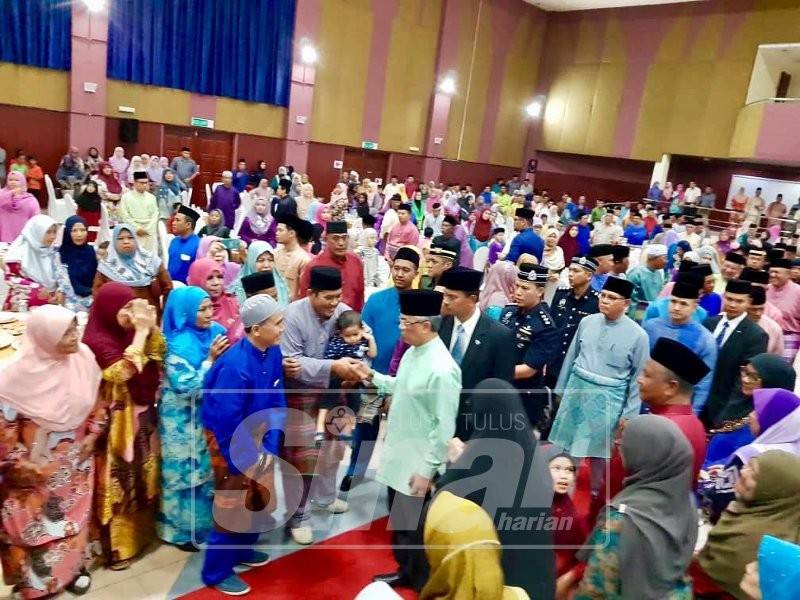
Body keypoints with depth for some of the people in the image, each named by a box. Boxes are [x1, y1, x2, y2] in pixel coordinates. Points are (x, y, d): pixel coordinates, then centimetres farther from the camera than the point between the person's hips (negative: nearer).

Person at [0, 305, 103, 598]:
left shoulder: (83, 356, -15)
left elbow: (95, 398, 1)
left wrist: (93, 434, 0)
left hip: (75, 456, 3)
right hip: (37, 461, -3)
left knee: (74, 513, 19)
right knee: (35, 519, 14)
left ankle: (74, 568, 40)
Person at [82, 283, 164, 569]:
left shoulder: (129, 333, 3)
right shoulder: (96, 341, -18)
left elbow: (156, 362, 3)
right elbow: (124, 371, -30)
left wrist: (152, 327, -8)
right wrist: (141, 332, -26)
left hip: (141, 417, 8)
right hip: (117, 422, -7)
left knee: (141, 478, 20)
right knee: (117, 482, 5)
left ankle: (138, 533, 37)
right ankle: (116, 547, 19)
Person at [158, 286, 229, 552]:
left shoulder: (216, 331, -3)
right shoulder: (178, 344, -21)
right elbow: (187, 387, -23)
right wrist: (210, 360, -24)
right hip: (183, 420, -6)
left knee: (209, 468, 17)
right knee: (186, 471, 7)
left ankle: (207, 519, 36)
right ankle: (182, 528, 25)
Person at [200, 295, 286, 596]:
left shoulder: (273, 352, -10)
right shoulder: (235, 366, -31)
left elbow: (276, 400, -1)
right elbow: (228, 421, -27)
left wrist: (270, 445, -6)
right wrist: (249, 459, -18)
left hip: (256, 432, 7)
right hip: (228, 438, -7)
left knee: (263, 497, 18)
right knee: (232, 506, 5)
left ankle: (243, 549, 42)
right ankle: (217, 572, 26)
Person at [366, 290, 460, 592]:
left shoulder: (442, 369, -26)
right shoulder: (412, 351, 1)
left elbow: (444, 427, -23)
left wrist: (427, 470, -20)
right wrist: (373, 376, 5)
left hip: (417, 465, -9)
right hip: (397, 455, 9)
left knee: (415, 528, 9)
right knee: (398, 522, 24)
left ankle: (424, 586, 32)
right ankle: (405, 571, 46)